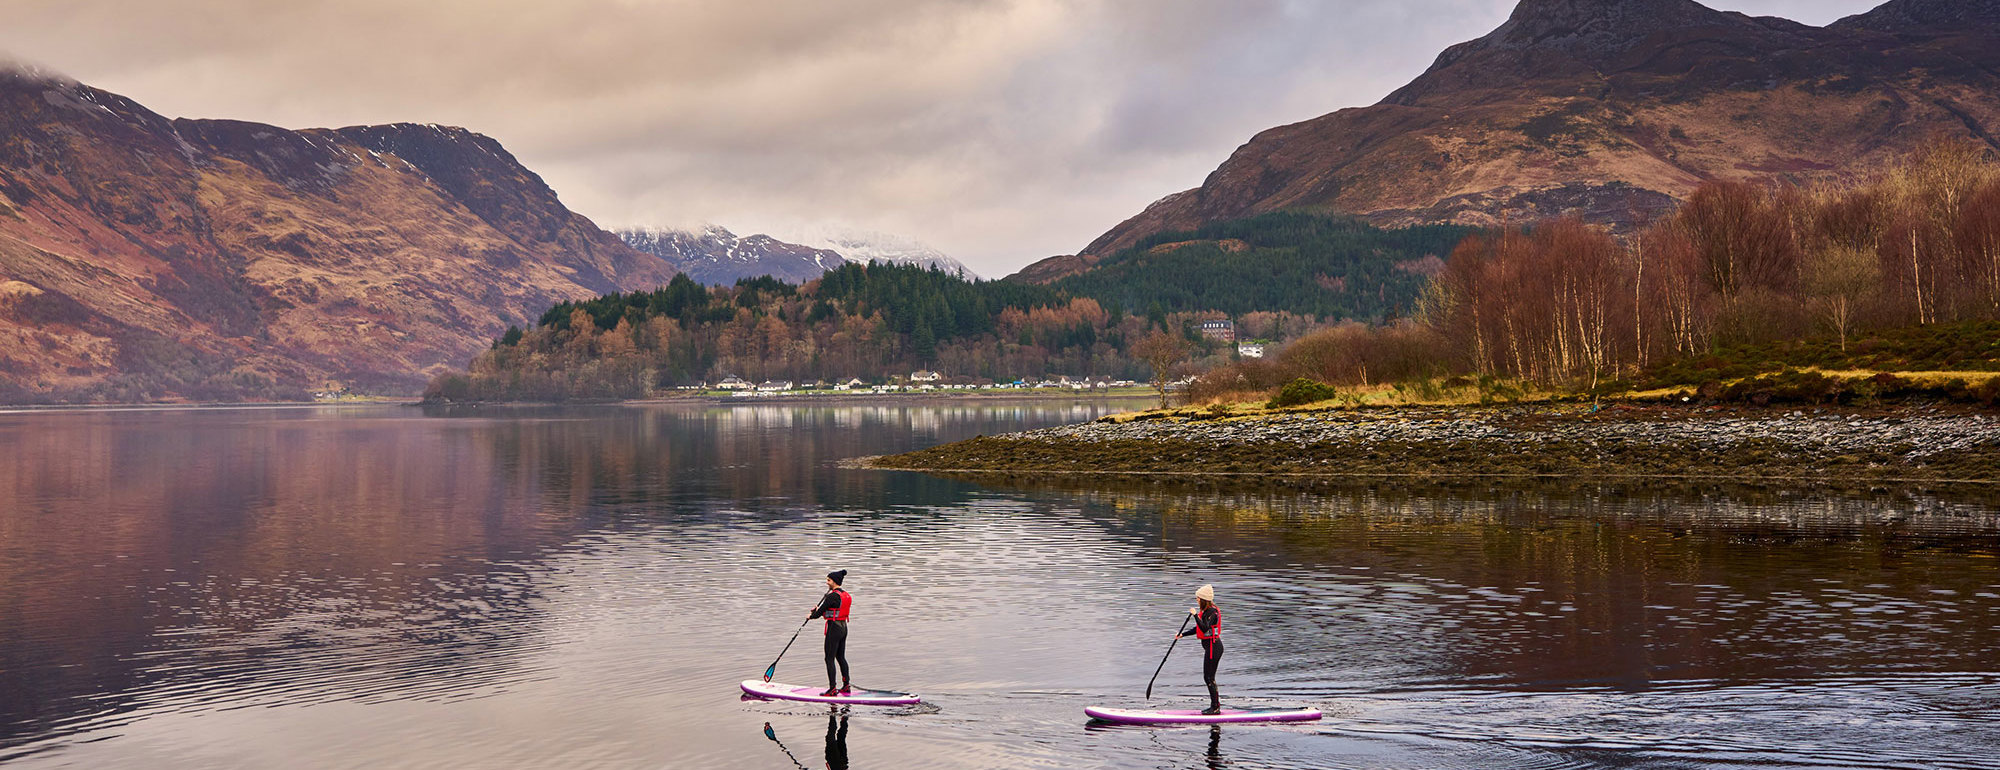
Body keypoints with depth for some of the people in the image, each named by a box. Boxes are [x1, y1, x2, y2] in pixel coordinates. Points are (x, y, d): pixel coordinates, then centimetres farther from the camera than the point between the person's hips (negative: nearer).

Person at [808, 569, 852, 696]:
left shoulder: (833, 596, -18)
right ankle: (846, 686, 19)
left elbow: (820, 612, -14)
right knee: (841, 657, 17)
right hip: (843, 628, 9)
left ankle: (832, 689, -2)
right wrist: (818, 611, 15)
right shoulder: (846, 595, 10)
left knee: (829, 659, -2)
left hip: (834, 628, -9)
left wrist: (811, 616, 5)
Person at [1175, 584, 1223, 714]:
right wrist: (1182, 635, 21)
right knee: (1208, 677, 14)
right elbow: (1199, 628, 23)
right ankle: (1215, 705, 20)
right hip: (1210, 646, 10)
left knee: (1209, 677, -6)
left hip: (1213, 647, -10)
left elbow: (1204, 628, -31)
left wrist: (1195, 615, -29)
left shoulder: (1212, 612, -18)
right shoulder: (1206, 611, 12)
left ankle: (1215, 707, -1)